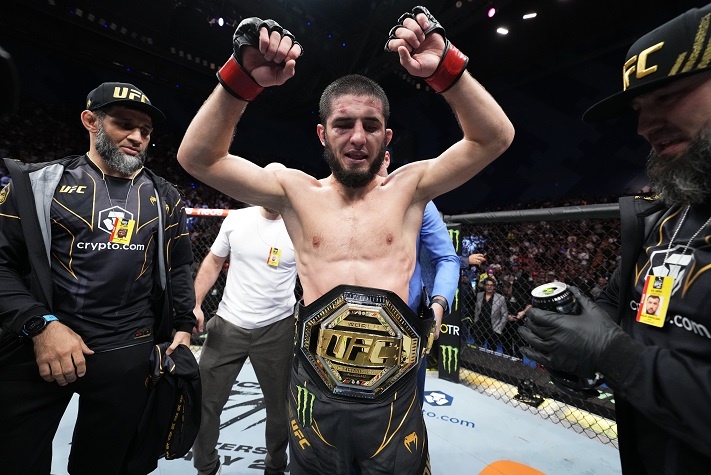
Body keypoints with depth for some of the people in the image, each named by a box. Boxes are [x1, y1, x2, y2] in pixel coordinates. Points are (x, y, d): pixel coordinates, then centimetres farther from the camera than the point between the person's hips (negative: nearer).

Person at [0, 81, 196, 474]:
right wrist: (39, 324, -16)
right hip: (35, 349, -1)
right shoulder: (38, 182, 0)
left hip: (128, 355, 2)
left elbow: (179, 267, 9)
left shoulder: (164, 197, 6)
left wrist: (183, 326, 4)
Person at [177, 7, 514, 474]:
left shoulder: (409, 187, 0)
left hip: (395, 400, 0)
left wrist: (447, 67, -19)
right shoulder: (297, 191, -1)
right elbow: (197, 157, -6)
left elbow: (495, 137, -5)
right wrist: (242, 78, -20)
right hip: (316, 396, 1)